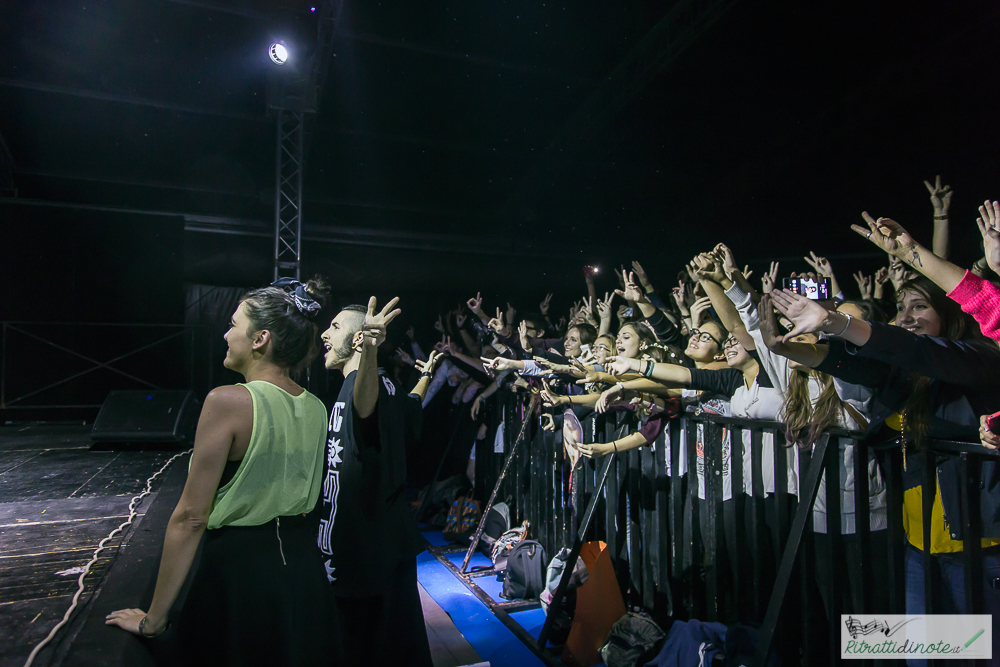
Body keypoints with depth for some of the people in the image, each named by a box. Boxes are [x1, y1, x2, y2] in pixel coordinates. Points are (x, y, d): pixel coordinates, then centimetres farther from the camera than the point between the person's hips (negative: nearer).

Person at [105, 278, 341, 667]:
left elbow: (191, 516, -15)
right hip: (302, 569, 6)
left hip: (236, 567, -6)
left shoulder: (228, 401, -18)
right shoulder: (317, 408, 0)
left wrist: (153, 619, -6)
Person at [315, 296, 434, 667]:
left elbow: (365, 406, -45)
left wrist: (369, 352, -62)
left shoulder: (365, 383, -20)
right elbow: (411, 404, 28)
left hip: (372, 552, -10)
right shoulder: (385, 388, 10)